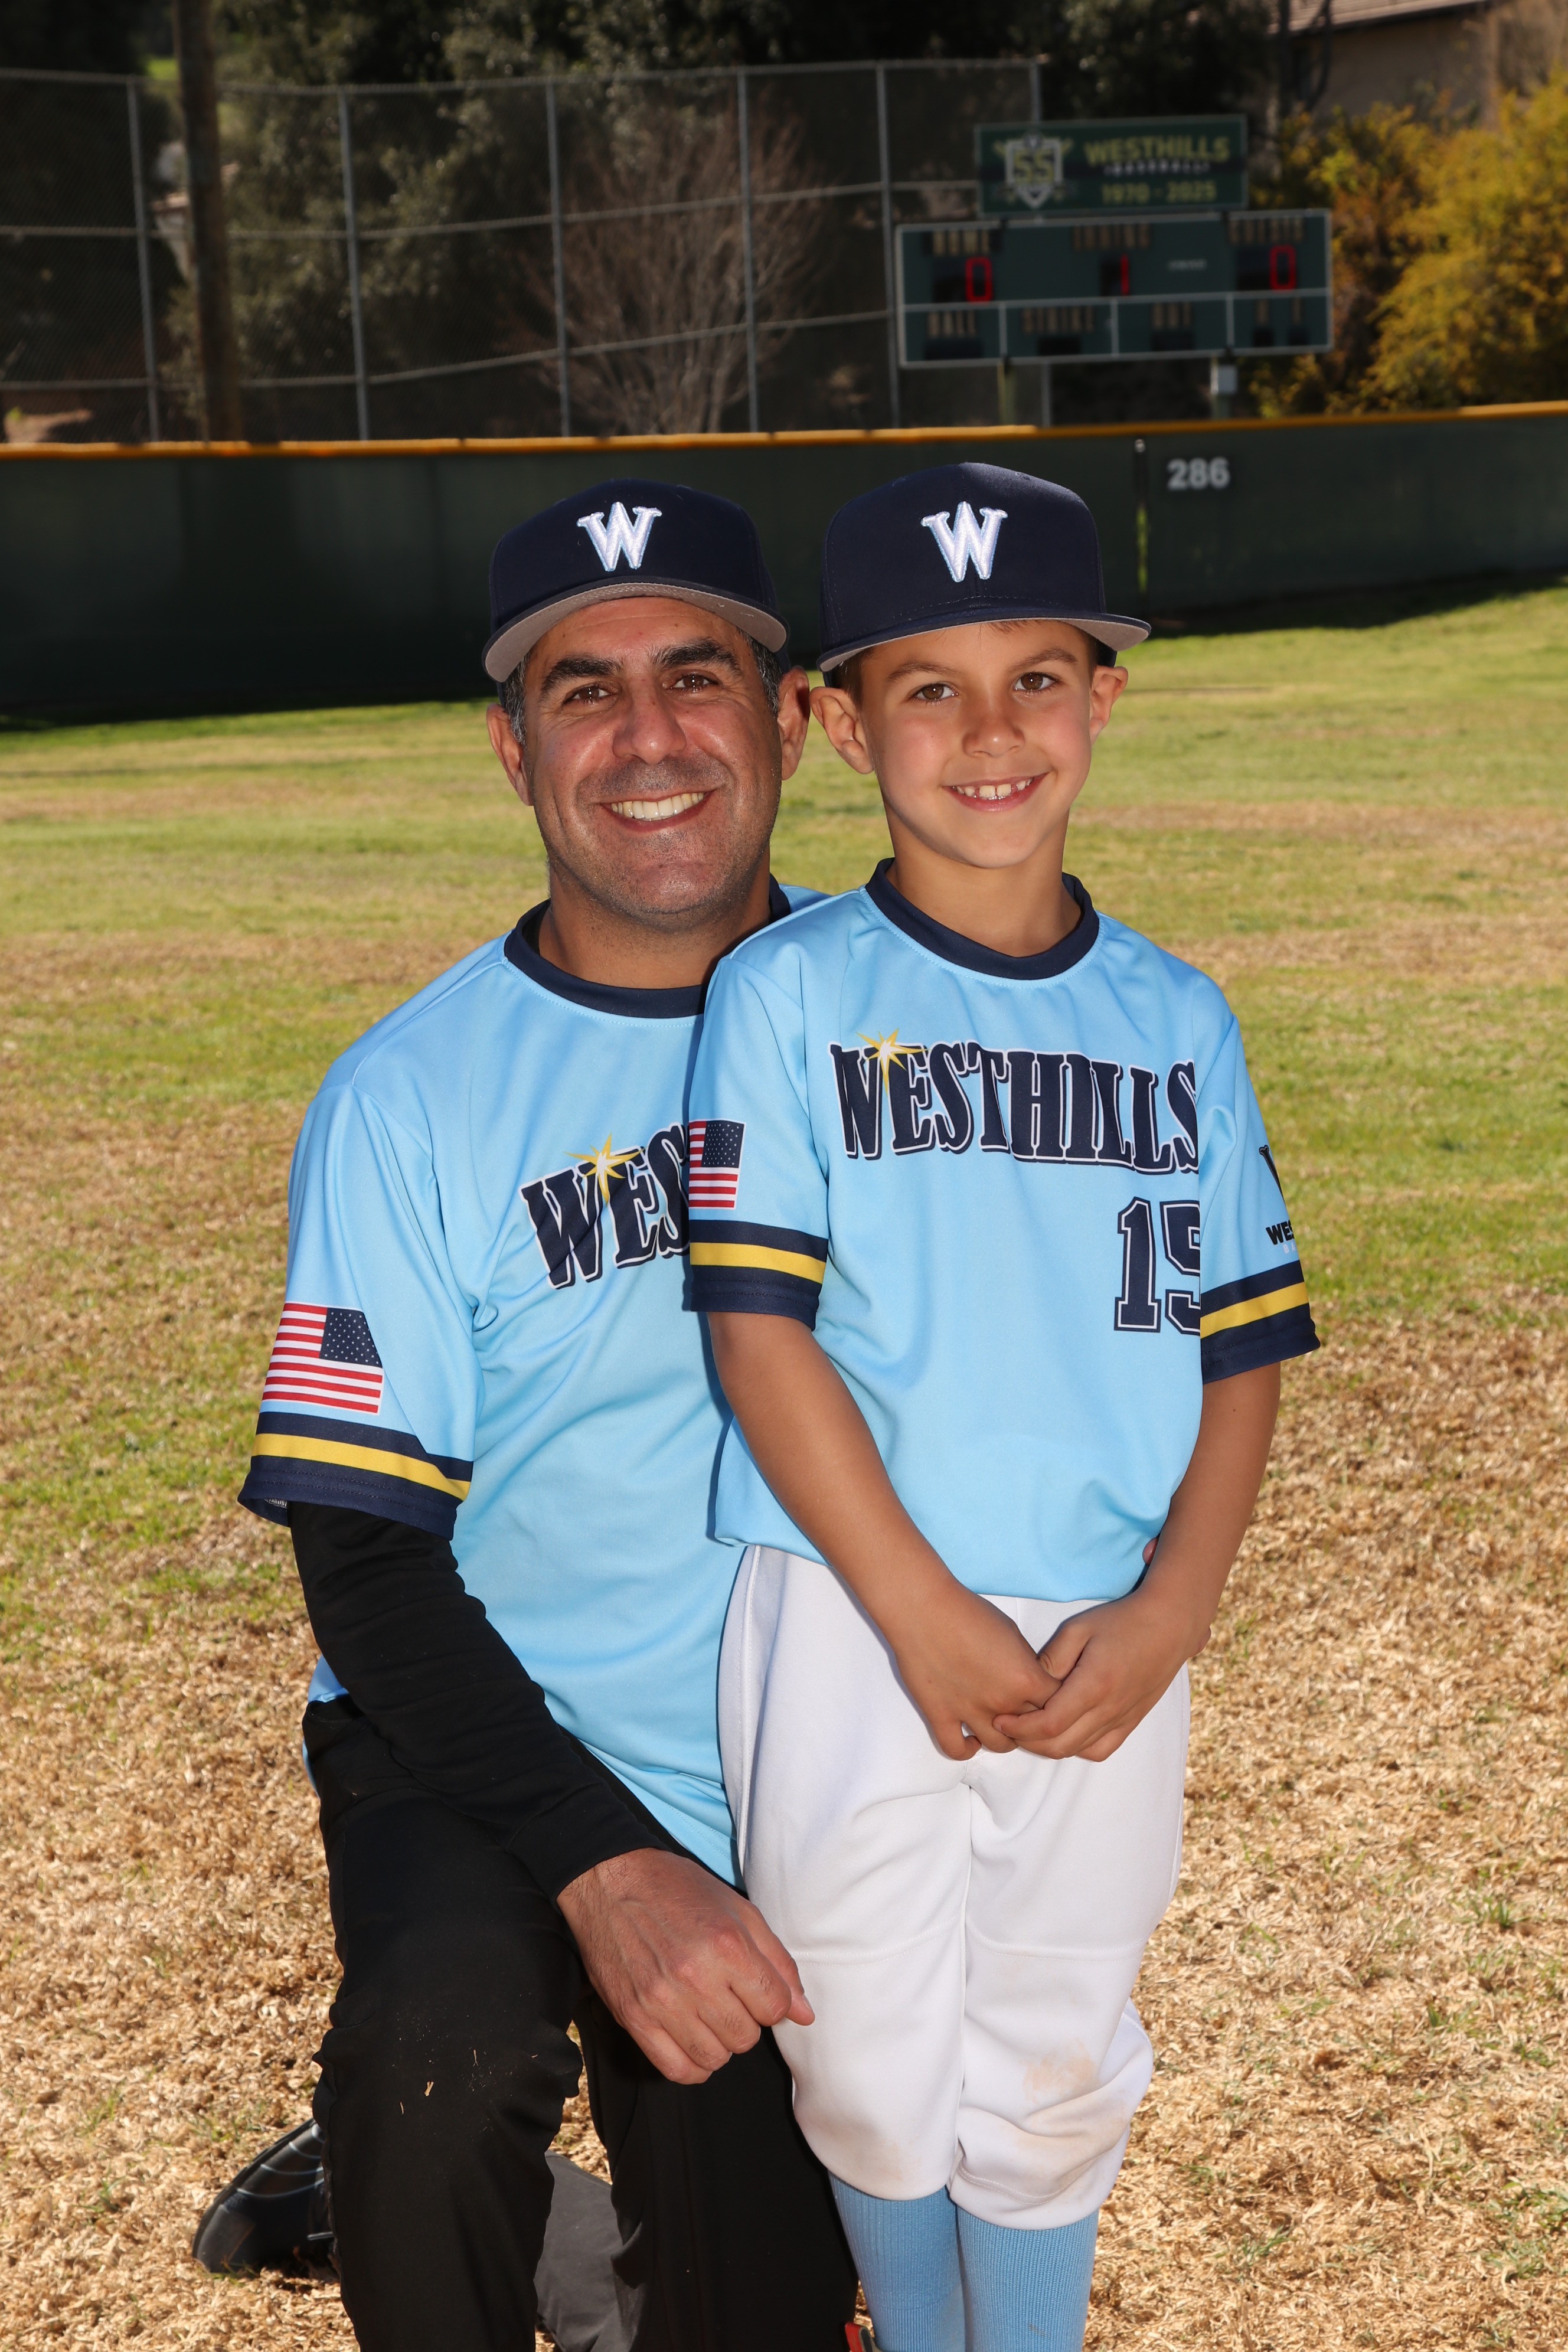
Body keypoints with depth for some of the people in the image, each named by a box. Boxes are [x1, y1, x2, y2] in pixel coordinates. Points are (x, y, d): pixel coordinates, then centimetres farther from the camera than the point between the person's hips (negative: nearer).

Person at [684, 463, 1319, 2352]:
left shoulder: (1179, 1022, 6)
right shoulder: (786, 993, -3)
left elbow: (1243, 1345, 6)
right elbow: (759, 1331, -9)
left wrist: (1169, 1610, -7)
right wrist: (926, 1614, -14)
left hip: (1106, 1645, 2)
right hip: (853, 1630, -2)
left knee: (1055, 2076, 13)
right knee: (879, 2076, 11)